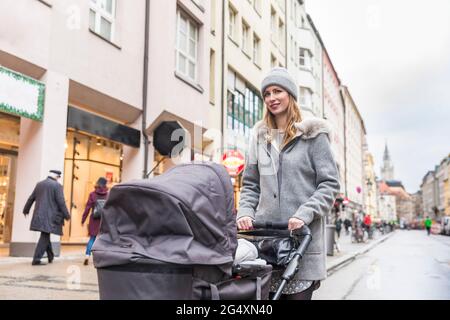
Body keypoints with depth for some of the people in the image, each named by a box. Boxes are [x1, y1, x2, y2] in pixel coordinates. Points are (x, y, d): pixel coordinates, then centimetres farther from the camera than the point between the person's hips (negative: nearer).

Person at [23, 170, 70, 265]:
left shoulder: (39, 184, 12)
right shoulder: (57, 185, -7)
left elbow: (31, 198, 18)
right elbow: (61, 202, -12)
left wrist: (26, 210, 31)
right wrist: (66, 215, -6)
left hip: (39, 215, 7)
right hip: (50, 216, -7)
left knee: (45, 235, 19)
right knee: (44, 237, -3)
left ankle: (50, 256, 30)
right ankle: (36, 259, -6)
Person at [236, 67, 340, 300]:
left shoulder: (312, 135, 2)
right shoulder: (260, 136, 16)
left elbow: (329, 184, -2)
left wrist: (304, 215, -15)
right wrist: (245, 212, 1)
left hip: (302, 237, -3)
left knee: (298, 294, -3)